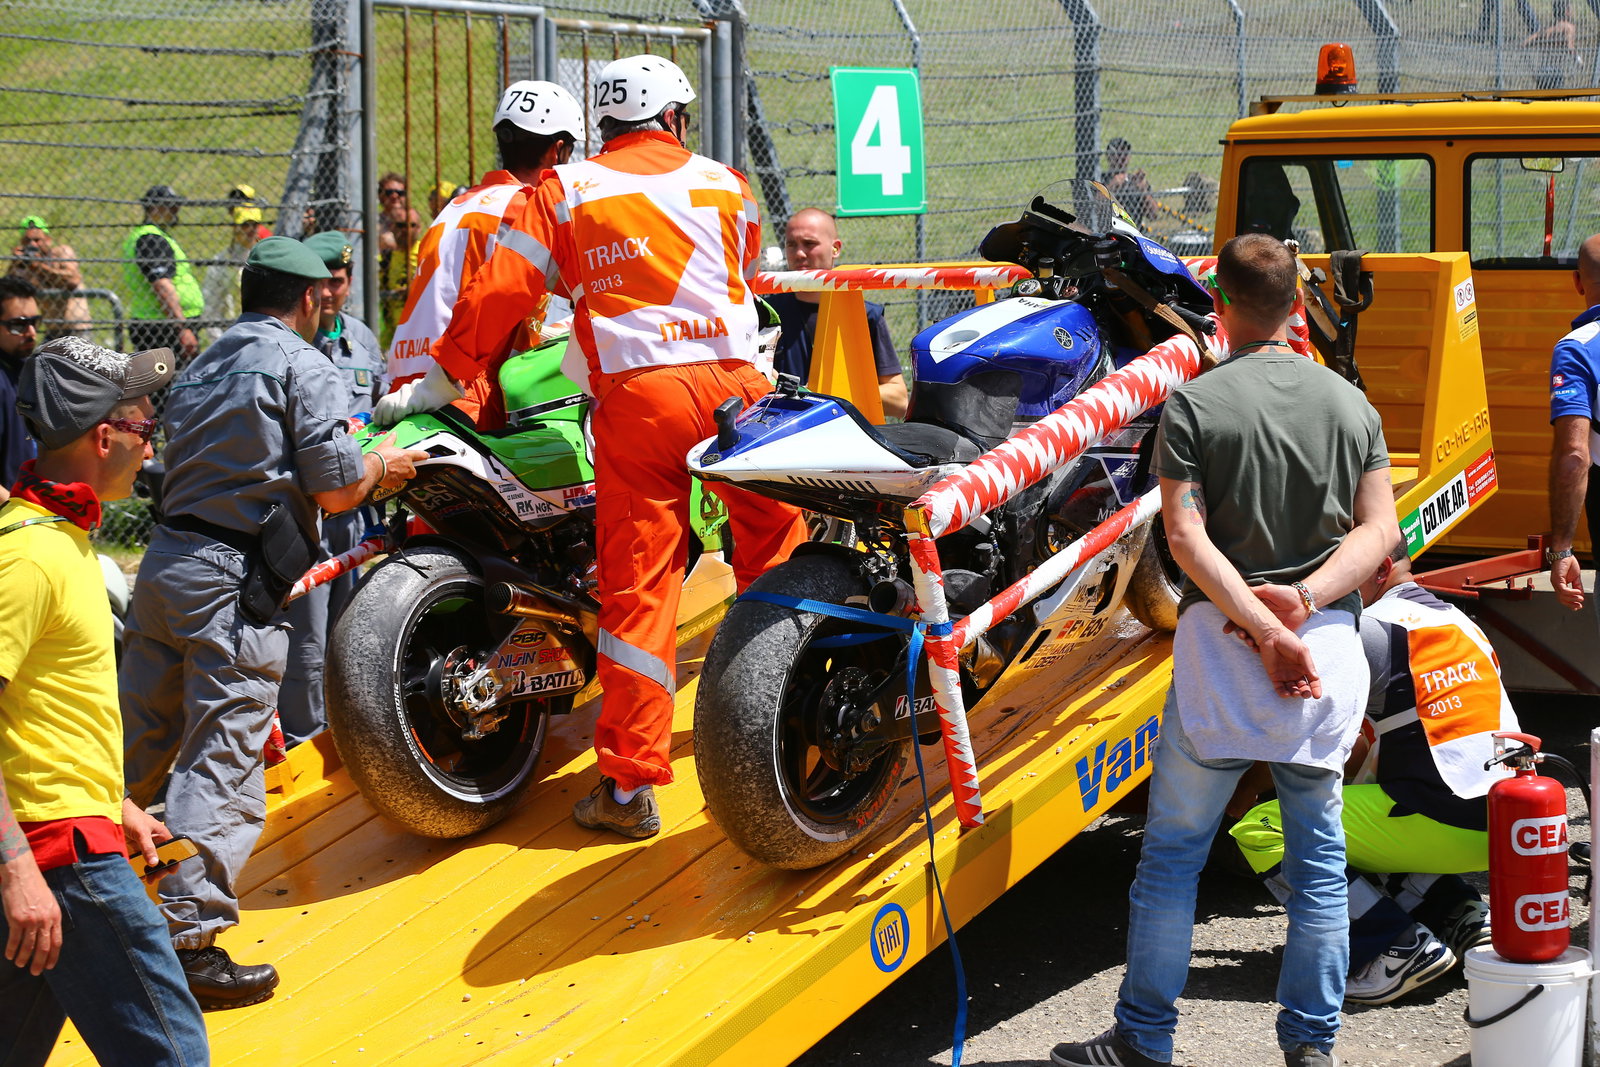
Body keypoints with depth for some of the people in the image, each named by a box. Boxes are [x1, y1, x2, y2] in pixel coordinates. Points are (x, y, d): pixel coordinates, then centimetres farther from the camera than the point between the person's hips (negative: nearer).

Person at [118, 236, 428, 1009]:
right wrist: (381, 466, 12)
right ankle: (188, 939, -12)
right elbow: (335, 490, -9)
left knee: (136, 746, 15)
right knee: (224, 760, -8)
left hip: (164, 563, 8)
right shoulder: (303, 367, -3)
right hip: (234, 580, -8)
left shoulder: (196, 372, 21)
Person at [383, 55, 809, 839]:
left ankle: (630, 782, -2)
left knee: (638, 586, -2)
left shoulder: (564, 192, 8)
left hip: (634, 395, -1)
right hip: (732, 382, 1)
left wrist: (440, 381, 12)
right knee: (775, 550, 17)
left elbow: (499, 293, 2)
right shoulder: (725, 185, 15)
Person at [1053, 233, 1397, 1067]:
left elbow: (1187, 536, -14)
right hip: (1331, 645, 3)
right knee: (1318, 852, 11)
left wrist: (1262, 629, -15)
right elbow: (1380, 529, 0)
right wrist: (1303, 600, -10)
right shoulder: (1351, 404, 7)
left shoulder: (1195, 403, -5)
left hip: (1222, 636, -3)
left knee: (1174, 847, 7)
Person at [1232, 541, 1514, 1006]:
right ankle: (1460, 914, 13)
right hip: (1499, 824, 9)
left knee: (1261, 830, -6)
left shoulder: (1372, 626, -8)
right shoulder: (1459, 622, 20)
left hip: (1442, 825, -9)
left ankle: (1400, 945, -13)